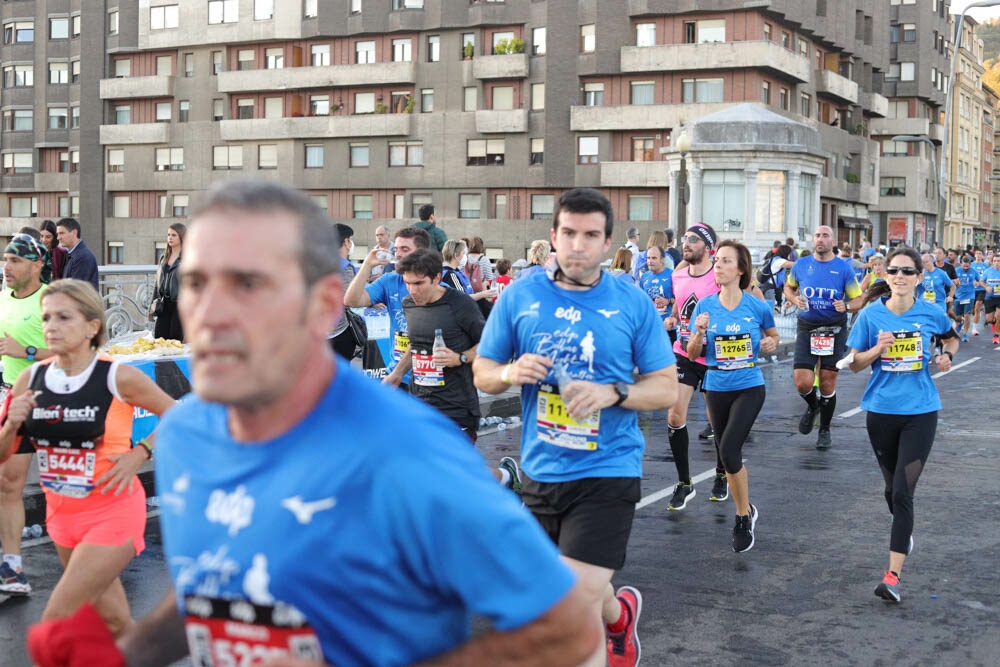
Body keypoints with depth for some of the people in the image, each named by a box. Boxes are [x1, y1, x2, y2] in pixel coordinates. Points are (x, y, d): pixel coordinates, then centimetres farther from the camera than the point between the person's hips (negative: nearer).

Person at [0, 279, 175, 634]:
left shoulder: (119, 377, -15)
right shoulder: (31, 378, -2)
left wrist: (140, 454, -14)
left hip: (112, 512, -5)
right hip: (62, 512, 5)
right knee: (112, 621, 17)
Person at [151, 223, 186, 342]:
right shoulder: (164, 258, 16)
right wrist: (155, 300, 13)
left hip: (180, 304, -6)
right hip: (164, 305, 6)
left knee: (176, 339, -4)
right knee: (158, 338, 2)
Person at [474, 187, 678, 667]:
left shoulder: (633, 304, -5)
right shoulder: (520, 296, -1)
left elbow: (667, 387, -2)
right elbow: (482, 373, 7)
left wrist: (612, 393, -20)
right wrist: (511, 373, -16)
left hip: (607, 471, -3)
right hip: (540, 471, 4)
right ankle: (620, 613, 55)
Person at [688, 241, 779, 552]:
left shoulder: (757, 306, -7)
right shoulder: (705, 306, -3)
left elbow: (773, 335, 13)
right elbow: (692, 353, 1)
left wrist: (770, 343, -9)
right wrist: (699, 333, -18)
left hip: (749, 388, -3)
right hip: (717, 389, 3)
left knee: (729, 449, -18)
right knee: (727, 454, 12)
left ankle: (743, 515, 1)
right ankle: (745, 511, 35)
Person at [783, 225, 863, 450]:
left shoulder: (844, 268, -3)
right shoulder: (801, 265, 2)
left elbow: (858, 299, 2)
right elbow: (788, 287, 19)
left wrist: (846, 306, -20)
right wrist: (795, 299, -3)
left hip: (834, 331, -1)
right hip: (807, 329, 1)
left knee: (827, 384, 4)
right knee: (803, 384, -7)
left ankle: (825, 430, 24)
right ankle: (812, 407, 29)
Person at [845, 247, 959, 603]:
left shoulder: (931, 313, -3)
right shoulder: (871, 315, -4)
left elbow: (952, 337, 18)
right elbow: (854, 364, 1)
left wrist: (947, 354, -2)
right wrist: (877, 349, -18)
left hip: (920, 412, -2)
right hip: (881, 412, 2)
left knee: (903, 492, -11)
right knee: (893, 487, 17)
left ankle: (893, 576, -12)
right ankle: (904, 531, 51)